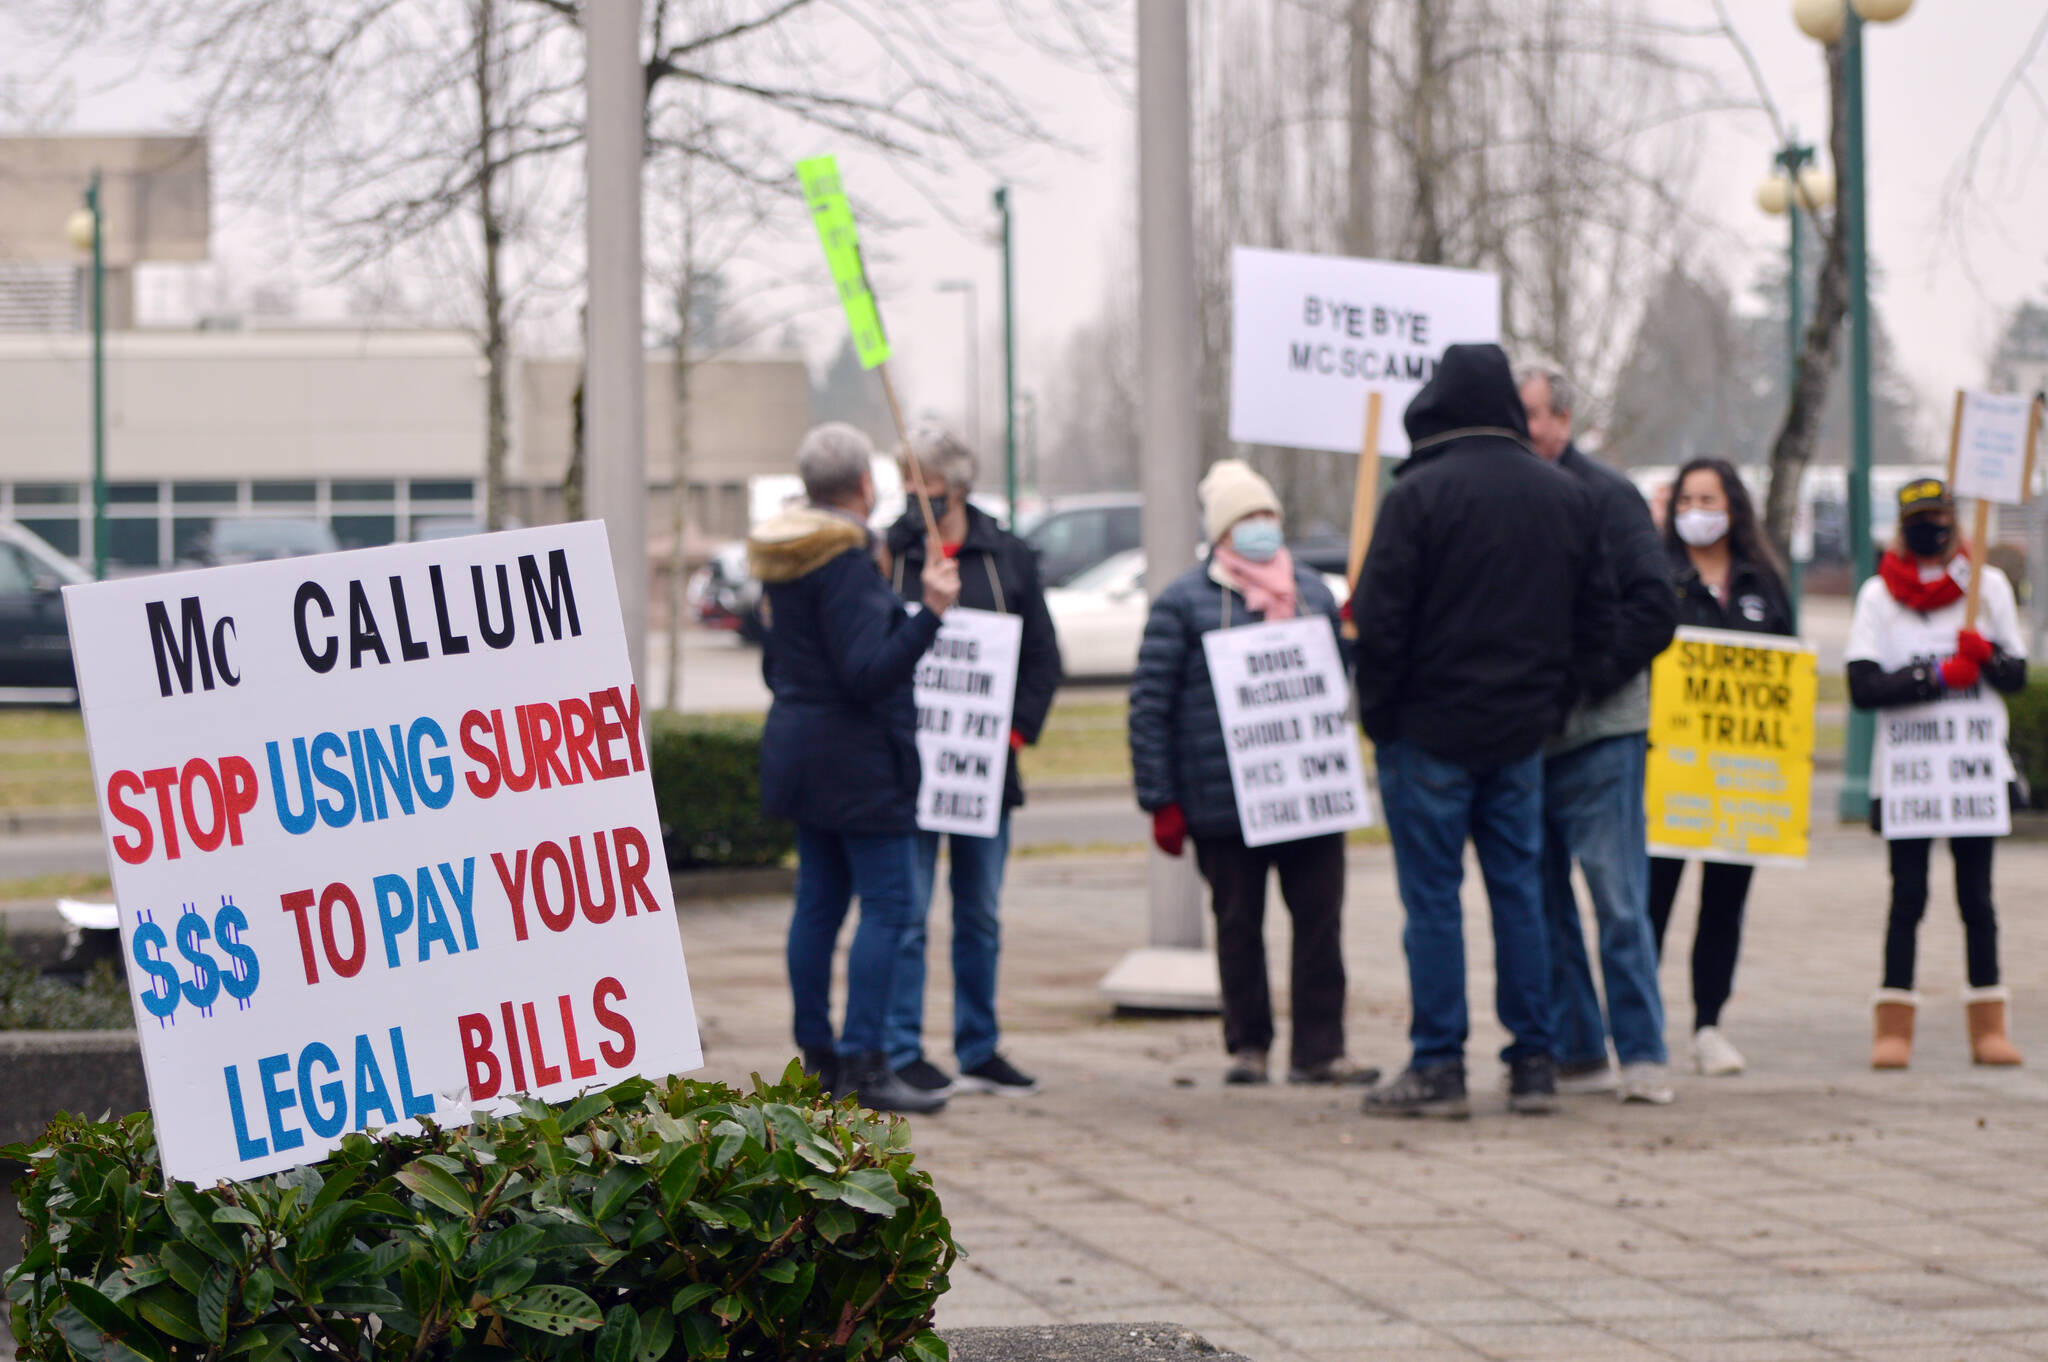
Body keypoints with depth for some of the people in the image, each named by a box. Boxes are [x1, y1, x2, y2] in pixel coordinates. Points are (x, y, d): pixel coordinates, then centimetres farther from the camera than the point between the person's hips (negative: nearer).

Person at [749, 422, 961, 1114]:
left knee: (819, 900, 11)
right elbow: (870, 672, -23)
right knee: (887, 901, -7)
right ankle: (864, 1062, -12)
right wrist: (929, 614, -27)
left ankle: (818, 1056, 14)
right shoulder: (846, 562, -18)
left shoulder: (786, 557, 10)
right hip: (857, 757, -10)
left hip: (797, 742, 10)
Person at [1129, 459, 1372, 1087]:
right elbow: (1150, 705, -2)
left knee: (1320, 919, 0)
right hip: (1223, 799, -3)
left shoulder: (1312, 592, 14)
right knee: (1239, 924, 6)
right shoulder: (1184, 602, 0)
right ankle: (1247, 1045, 16)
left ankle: (1319, 1048, 4)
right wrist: (1161, 800, -7)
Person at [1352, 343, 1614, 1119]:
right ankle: (1533, 1062, 10)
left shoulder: (1420, 493, -12)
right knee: (1520, 889, 10)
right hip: (1522, 734, 5)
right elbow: (1595, 620, 12)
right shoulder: (1567, 497, 7)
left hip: (1431, 732, -5)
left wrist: (1379, 714, -1)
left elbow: (1380, 618, -13)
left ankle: (1438, 1067, -1)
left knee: (1432, 897, 0)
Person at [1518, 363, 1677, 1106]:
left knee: (1618, 899, -6)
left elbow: (1653, 607, -7)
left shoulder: (1606, 498, -2)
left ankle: (1642, 1054, -2)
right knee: (1540, 900, 7)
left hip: (1595, 732, -5)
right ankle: (1576, 1051, 13)